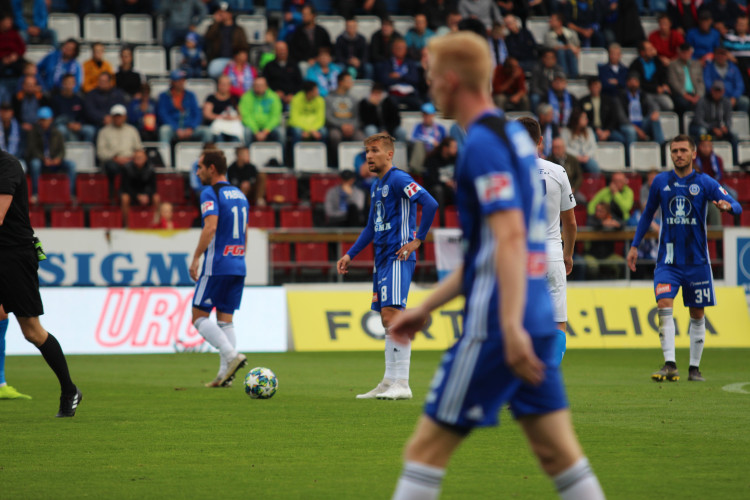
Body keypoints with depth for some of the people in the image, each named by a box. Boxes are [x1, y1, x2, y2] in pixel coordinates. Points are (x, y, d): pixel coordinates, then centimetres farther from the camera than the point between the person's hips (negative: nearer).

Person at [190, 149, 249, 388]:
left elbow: (211, 227, -22)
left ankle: (231, 354, -17)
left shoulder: (210, 194, -9)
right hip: (238, 267, 8)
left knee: (199, 316, -1)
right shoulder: (239, 194, 16)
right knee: (225, 319, 8)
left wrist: (196, 258, -19)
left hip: (217, 267, -8)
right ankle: (225, 373, 1)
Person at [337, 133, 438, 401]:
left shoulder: (399, 180, -11)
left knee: (392, 314, -16)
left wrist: (417, 240, -18)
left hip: (398, 257, -10)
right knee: (386, 319, 9)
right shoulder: (376, 186, 18)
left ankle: (402, 384, -16)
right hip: (382, 258, 10)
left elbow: (430, 204, -22)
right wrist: (350, 255, 22)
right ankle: (389, 383, 13)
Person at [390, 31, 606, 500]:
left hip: (497, 327, -9)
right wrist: (426, 307, 29)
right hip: (539, 322, 9)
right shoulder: (515, 135, 18)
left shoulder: (482, 144, -11)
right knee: (560, 455, 7)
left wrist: (511, 327, -29)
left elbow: (510, 236, -23)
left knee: (426, 448, -2)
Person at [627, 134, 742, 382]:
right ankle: (670, 365, -19)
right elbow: (647, 214, 17)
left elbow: (737, 207, -8)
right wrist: (634, 245, 14)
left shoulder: (705, 183, -2)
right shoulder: (660, 182, 4)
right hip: (667, 259, 0)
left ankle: (694, 367, 17)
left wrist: (727, 206, -32)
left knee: (697, 314, 6)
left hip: (696, 259, 0)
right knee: (664, 306, -17)